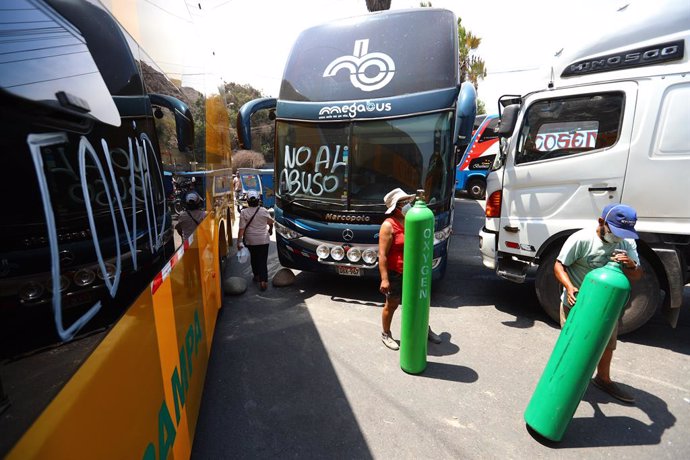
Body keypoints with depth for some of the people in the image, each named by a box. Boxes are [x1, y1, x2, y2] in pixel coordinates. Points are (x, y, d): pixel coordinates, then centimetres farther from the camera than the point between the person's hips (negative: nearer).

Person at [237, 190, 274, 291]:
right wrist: (270, 229, 31)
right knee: (263, 260, 1)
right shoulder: (264, 211, -6)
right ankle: (263, 280, -9)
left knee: (254, 258, 21)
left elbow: (242, 229, -13)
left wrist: (239, 242, -8)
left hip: (250, 241, 0)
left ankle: (256, 276, 34)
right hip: (264, 240, 0)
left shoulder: (244, 212, -10)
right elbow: (271, 222, 10)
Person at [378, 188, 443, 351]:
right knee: (392, 305, 11)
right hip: (395, 274, -7)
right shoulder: (389, 225, -17)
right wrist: (384, 279, -24)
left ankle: (426, 330, 41)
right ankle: (386, 335, 32)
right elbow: (382, 255, -20)